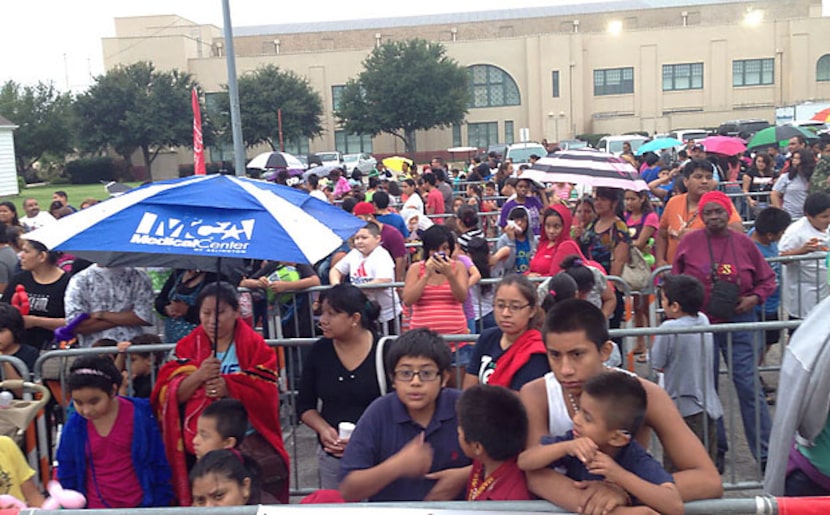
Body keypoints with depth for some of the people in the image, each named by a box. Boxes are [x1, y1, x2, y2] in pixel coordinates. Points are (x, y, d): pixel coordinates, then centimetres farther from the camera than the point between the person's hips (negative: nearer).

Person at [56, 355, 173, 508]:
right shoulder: (73, 427, -6)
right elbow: (67, 475, 6)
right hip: (95, 507, 2)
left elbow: (158, 464, -4)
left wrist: (161, 505, -1)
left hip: (139, 506, -2)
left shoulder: (139, 415, -12)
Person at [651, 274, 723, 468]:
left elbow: (658, 365, -11)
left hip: (682, 409, -7)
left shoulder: (669, 328, -20)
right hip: (708, 406, 7)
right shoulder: (703, 320, 1)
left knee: (675, 468, 2)